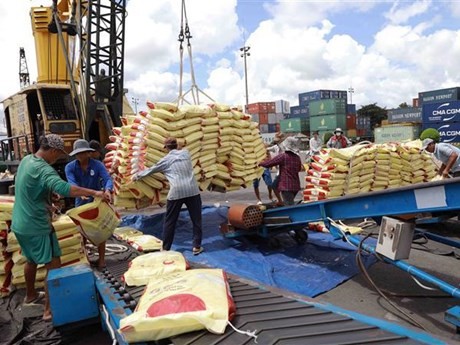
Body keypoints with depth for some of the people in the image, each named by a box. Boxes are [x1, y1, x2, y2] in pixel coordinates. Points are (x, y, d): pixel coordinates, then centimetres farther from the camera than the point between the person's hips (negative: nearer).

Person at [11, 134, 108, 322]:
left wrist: (47, 201, 17)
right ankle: (49, 310, 5)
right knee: (53, 265, 0)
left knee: (31, 260, 27)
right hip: (37, 227, -10)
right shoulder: (43, 169, -25)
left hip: (20, 224, 10)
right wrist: (94, 193, -42)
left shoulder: (26, 160, 5)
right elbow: (64, 188, -42)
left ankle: (30, 295, 46)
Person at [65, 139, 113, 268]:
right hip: (81, 204, 2)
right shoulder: (70, 167, -12)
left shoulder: (97, 165, -15)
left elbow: (107, 179, -27)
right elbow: (72, 183, -27)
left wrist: (108, 190, -50)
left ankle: (101, 258, 21)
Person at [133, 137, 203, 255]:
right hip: (192, 190, 2)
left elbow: (151, 170, 18)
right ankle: (197, 246, 15)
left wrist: (137, 176, 35)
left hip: (176, 192, -2)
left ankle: (165, 248, 20)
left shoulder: (166, 159, 7)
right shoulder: (186, 153, 13)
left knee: (169, 221, 11)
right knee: (196, 219, 12)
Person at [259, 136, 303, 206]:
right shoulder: (297, 157, 7)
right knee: (289, 204, 22)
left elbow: (268, 163, -9)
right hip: (296, 186, 7)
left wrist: (260, 163, 9)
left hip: (286, 186, -7)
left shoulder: (283, 156, -12)